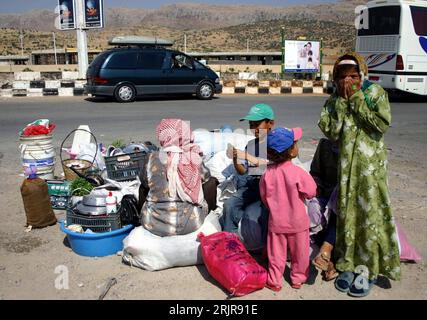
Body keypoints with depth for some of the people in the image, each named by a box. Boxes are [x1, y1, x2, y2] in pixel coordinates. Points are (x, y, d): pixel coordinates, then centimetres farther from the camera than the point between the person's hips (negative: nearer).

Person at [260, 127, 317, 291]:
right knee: (299, 252, 19)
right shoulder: (298, 172, -23)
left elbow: (264, 196, 0)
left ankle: (274, 281, 24)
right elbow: (311, 192, -11)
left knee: (276, 253, 14)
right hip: (297, 221, -2)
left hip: (276, 221, 2)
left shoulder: (268, 173, -12)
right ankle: (298, 278, 33)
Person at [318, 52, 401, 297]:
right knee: (347, 212, 8)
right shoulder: (334, 101, 6)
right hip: (345, 165, 3)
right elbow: (330, 131, -6)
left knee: (370, 213, -1)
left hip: (370, 164, -3)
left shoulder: (376, 93, -2)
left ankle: (368, 269, 12)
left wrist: (357, 100, -13)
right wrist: (343, 101, -10)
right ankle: (349, 264, 22)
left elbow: (381, 125, -14)